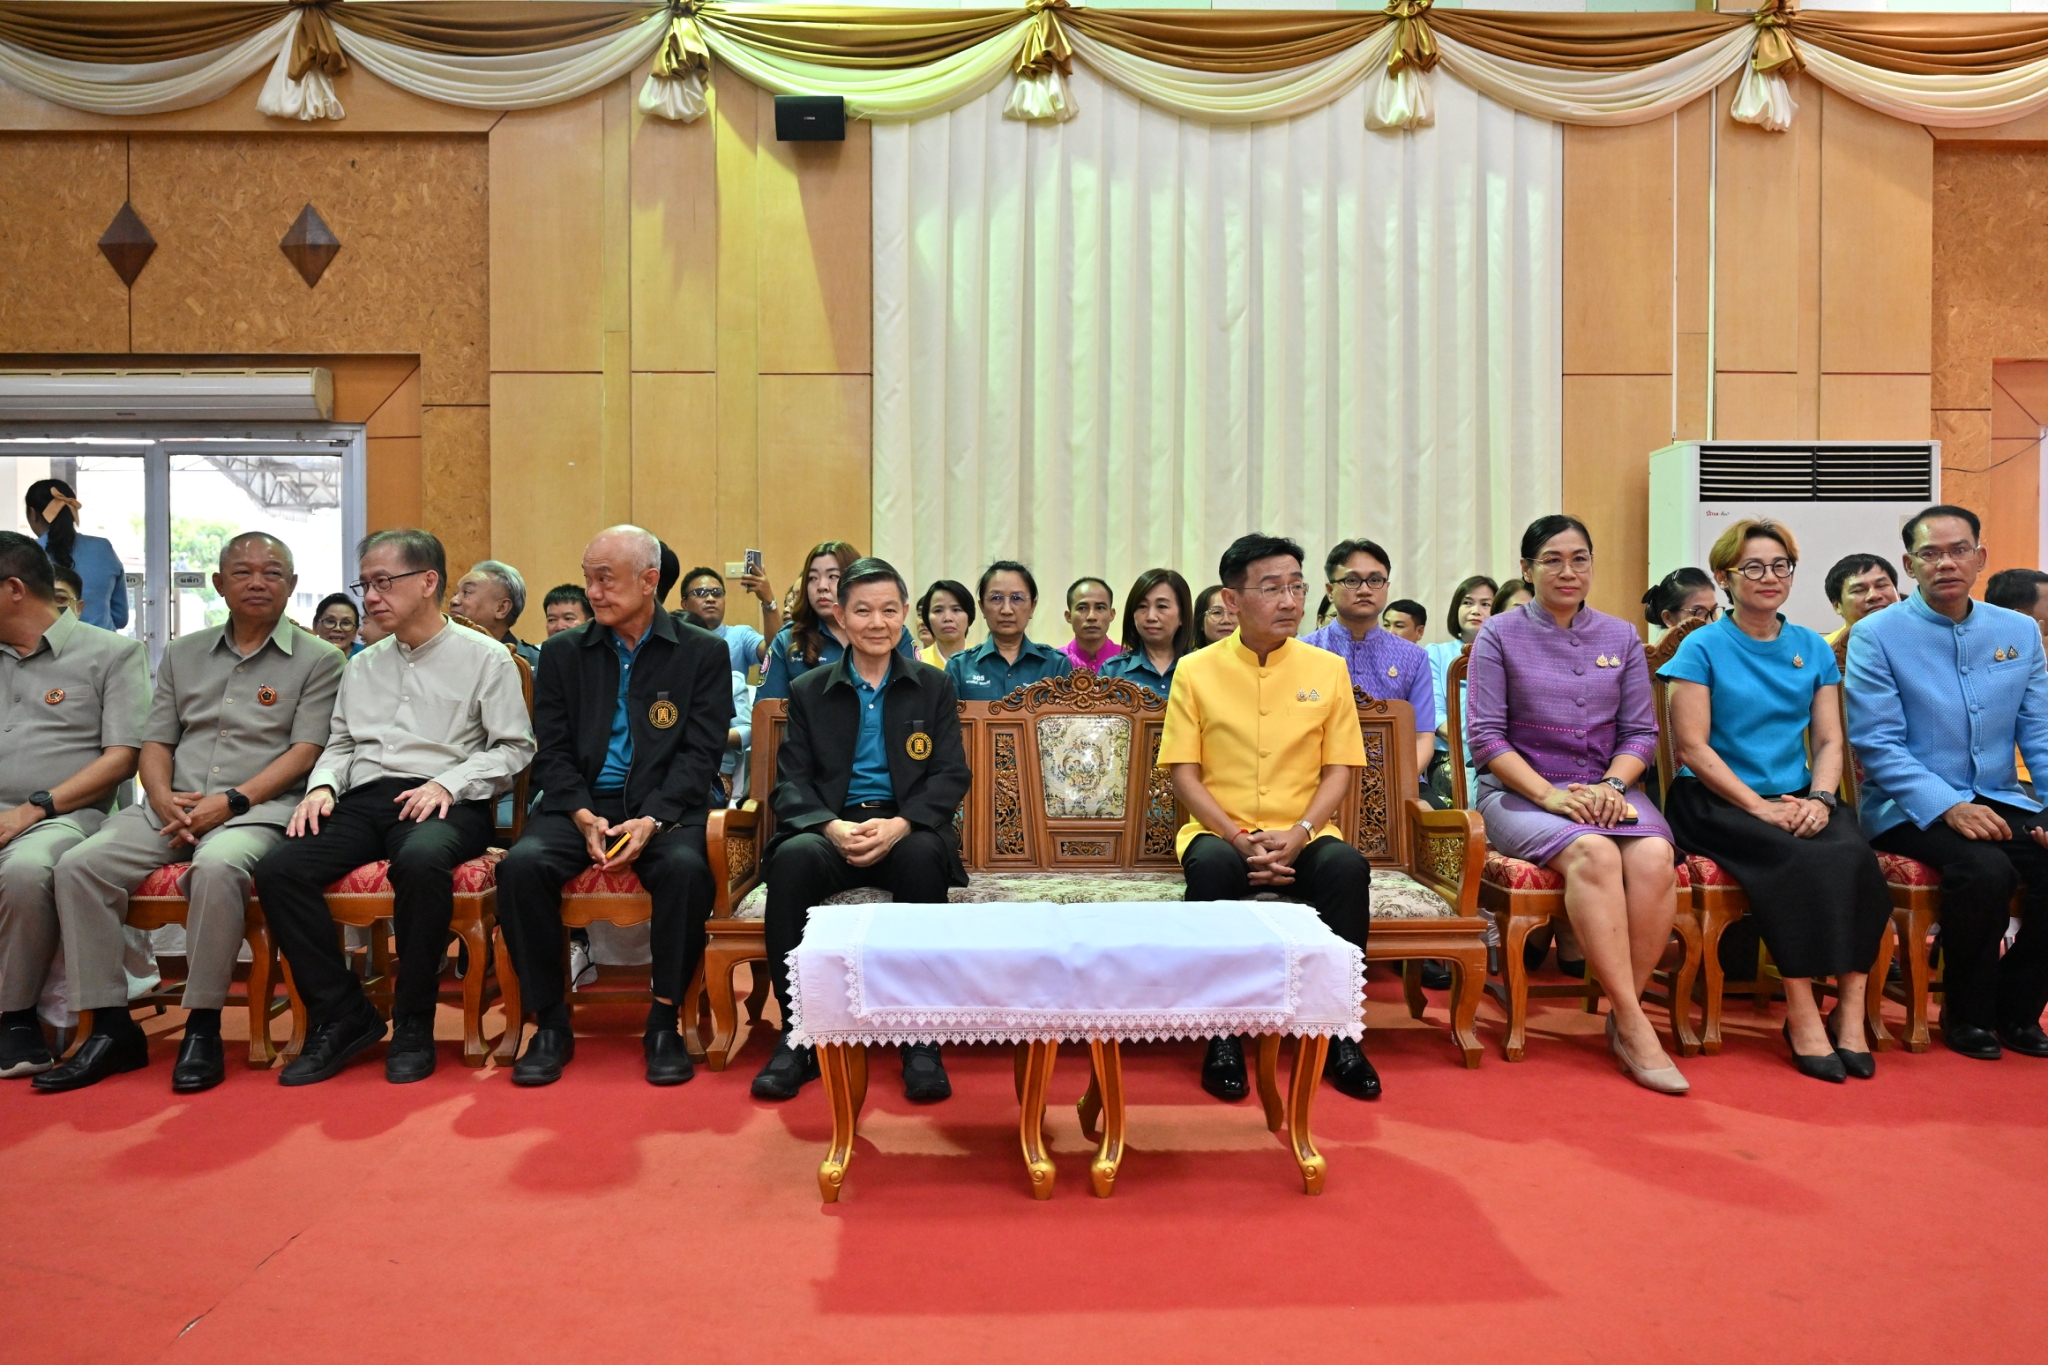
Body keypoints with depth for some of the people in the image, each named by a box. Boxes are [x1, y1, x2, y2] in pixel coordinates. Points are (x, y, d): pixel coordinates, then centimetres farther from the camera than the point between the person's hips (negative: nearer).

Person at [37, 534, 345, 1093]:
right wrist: (163, 799, -4)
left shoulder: (318, 659, 4)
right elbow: (155, 743, 16)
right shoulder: (183, 653, 20)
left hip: (258, 809, -5)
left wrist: (230, 801, -15)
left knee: (216, 867, -35)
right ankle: (111, 1027, -9)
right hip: (172, 809, 6)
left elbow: (305, 752, -5)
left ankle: (203, 1028, -21)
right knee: (79, 866, -18)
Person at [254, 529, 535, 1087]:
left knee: (421, 860, -39)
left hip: (443, 804, -5)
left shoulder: (485, 657, 5)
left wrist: (449, 783, -14)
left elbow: (514, 748, -1)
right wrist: (323, 786, 3)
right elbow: (340, 743, 25)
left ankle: (413, 1025, -21)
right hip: (362, 799, 6)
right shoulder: (362, 666, 23)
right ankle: (341, 1017, -9)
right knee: (277, 869, -22)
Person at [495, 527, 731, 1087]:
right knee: (522, 864, -26)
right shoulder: (563, 652, 11)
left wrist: (652, 819, -18)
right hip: (582, 803, 3)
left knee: (685, 868, -33)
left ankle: (664, 1021, -13)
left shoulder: (704, 651, 3)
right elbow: (552, 751, 7)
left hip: (664, 805, -2)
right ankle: (550, 1021, -8)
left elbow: (701, 751, -4)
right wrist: (583, 815, -12)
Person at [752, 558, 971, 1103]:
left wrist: (899, 824, -18)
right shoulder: (808, 691, 13)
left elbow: (952, 776, 2)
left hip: (906, 830, 0)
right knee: (792, 857, -33)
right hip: (830, 829, 1)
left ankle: (921, 1039, -25)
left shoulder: (934, 687, 12)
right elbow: (791, 782, 4)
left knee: (923, 855, -36)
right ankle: (797, 1035, -20)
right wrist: (832, 827, -18)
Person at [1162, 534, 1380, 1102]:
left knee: (1347, 864, -30)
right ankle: (1224, 1034, -20)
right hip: (1221, 832, -1)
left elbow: (1340, 769, 5)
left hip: (1301, 837, 2)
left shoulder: (1327, 668, 7)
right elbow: (1183, 772, -1)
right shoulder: (1196, 670, 2)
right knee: (1212, 866, -34)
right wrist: (1238, 838, -14)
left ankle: (1337, 1031, -15)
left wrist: (1299, 833, -12)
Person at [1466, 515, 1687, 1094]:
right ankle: (1635, 1023, -27)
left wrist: (1612, 785, -9)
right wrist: (1548, 792, -15)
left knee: (1654, 856, -29)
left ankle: (1621, 1016, -16)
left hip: (1606, 789, 4)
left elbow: (1640, 732, 11)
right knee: (1593, 853, -34)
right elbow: (1485, 736, -3)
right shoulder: (1500, 634, 4)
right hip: (1519, 790, -3)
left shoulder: (1621, 637, 15)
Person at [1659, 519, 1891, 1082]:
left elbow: (1830, 741, 10)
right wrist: (1760, 807, -15)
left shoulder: (1814, 649, 14)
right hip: (1717, 802, -4)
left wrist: (1819, 798, -10)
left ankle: (1851, 1009, -19)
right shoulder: (1703, 648, -1)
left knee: (1853, 854, -26)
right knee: (1798, 859, -31)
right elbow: (1692, 747, -7)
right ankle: (1802, 1015, -21)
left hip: (1796, 799, 4)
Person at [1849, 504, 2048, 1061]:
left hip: (1999, 801, 5)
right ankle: (1967, 1014, -5)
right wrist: (1950, 808, -21)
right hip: (1910, 808, -4)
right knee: (1985, 869, -31)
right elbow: (1877, 744, -11)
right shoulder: (1876, 635, -5)